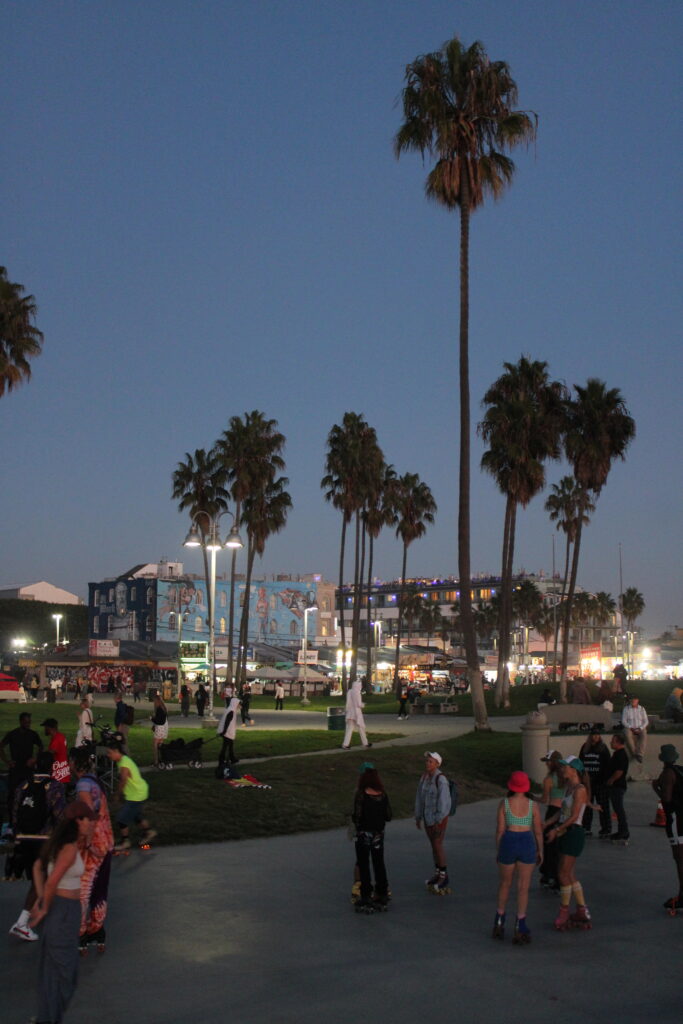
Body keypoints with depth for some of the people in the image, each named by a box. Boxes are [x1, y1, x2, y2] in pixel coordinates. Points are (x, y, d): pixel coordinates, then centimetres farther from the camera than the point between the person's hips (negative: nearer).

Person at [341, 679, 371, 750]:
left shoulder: (349, 692, 5)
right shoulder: (356, 692, -17)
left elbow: (348, 703, 9)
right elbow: (359, 704, -16)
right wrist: (362, 705, 3)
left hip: (350, 712, 6)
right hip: (357, 712, -6)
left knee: (349, 728, 4)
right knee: (361, 728, 9)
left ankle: (345, 744, -4)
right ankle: (365, 743, 20)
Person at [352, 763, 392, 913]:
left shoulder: (360, 795, -16)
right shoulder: (383, 795, -3)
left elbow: (357, 816, -17)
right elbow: (388, 816, 0)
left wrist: (354, 819, 4)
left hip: (363, 834, -4)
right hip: (379, 834, 4)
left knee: (363, 866, 5)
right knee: (379, 865, 15)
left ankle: (366, 899, 5)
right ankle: (382, 897, 22)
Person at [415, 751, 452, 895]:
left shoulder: (440, 780, -22)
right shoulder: (423, 777, 2)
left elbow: (443, 801, -23)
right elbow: (419, 797, 8)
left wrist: (438, 821, -22)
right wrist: (418, 816, 11)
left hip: (439, 817, -8)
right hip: (427, 816, 8)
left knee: (438, 846, -4)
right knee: (434, 845, 15)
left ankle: (444, 877, 8)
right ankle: (438, 873, 27)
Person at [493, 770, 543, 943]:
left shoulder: (504, 804, -4)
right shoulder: (533, 805, -3)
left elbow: (500, 830, -3)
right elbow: (538, 831, 1)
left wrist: (498, 851, 8)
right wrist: (540, 851, 14)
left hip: (509, 842, 0)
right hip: (527, 843, 0)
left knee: (504, 884, 18)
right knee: (523, 887, 6)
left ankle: (499, 922, 25)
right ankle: (520, 926, 2)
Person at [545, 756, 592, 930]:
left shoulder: (580, 789, -16)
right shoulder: (568, 787, 12)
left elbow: (574, 816, -19)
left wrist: (556, 829, -12)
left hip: (574, 833, -9)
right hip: (565, 833, 9)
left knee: (564, 874, -3)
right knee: (570, 874, 14)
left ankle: (564, 913, 9)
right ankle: (582, 912, 22)